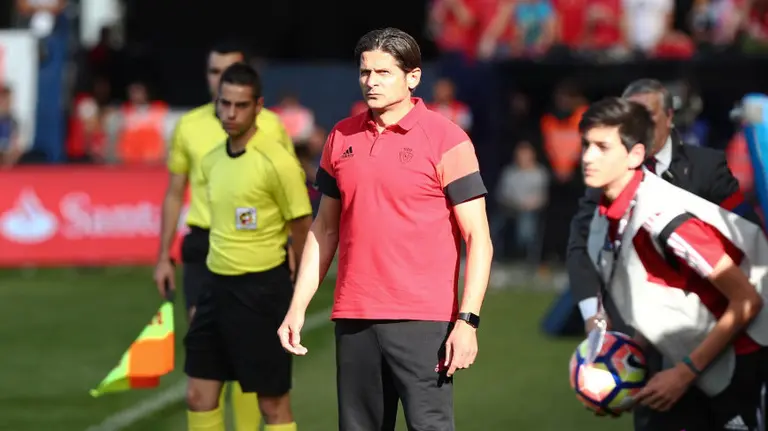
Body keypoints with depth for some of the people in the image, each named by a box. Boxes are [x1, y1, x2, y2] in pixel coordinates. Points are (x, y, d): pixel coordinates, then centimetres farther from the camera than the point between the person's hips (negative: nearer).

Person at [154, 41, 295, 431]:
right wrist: (163, 257, 9)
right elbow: (174, 194, 12)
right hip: (203, 248, 1)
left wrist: (291, 248, -5)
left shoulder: (270, 125, -1)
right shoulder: (189, 126, 5)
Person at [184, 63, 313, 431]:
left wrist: (295, 301, -1)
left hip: (261, 290, -7)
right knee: (199, 397, 7)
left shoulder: (277, 162, -14)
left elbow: (303, 231, -8)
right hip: (217, 286, 7)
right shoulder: (212, 161, 7)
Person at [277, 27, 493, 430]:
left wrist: (467, 321, -15)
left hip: (422, 321, -5)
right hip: (354, 320, 5)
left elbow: (478, 239, -6)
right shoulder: (341, 137, 11)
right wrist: (298, 306, 12)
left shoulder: (446, 140, -5)